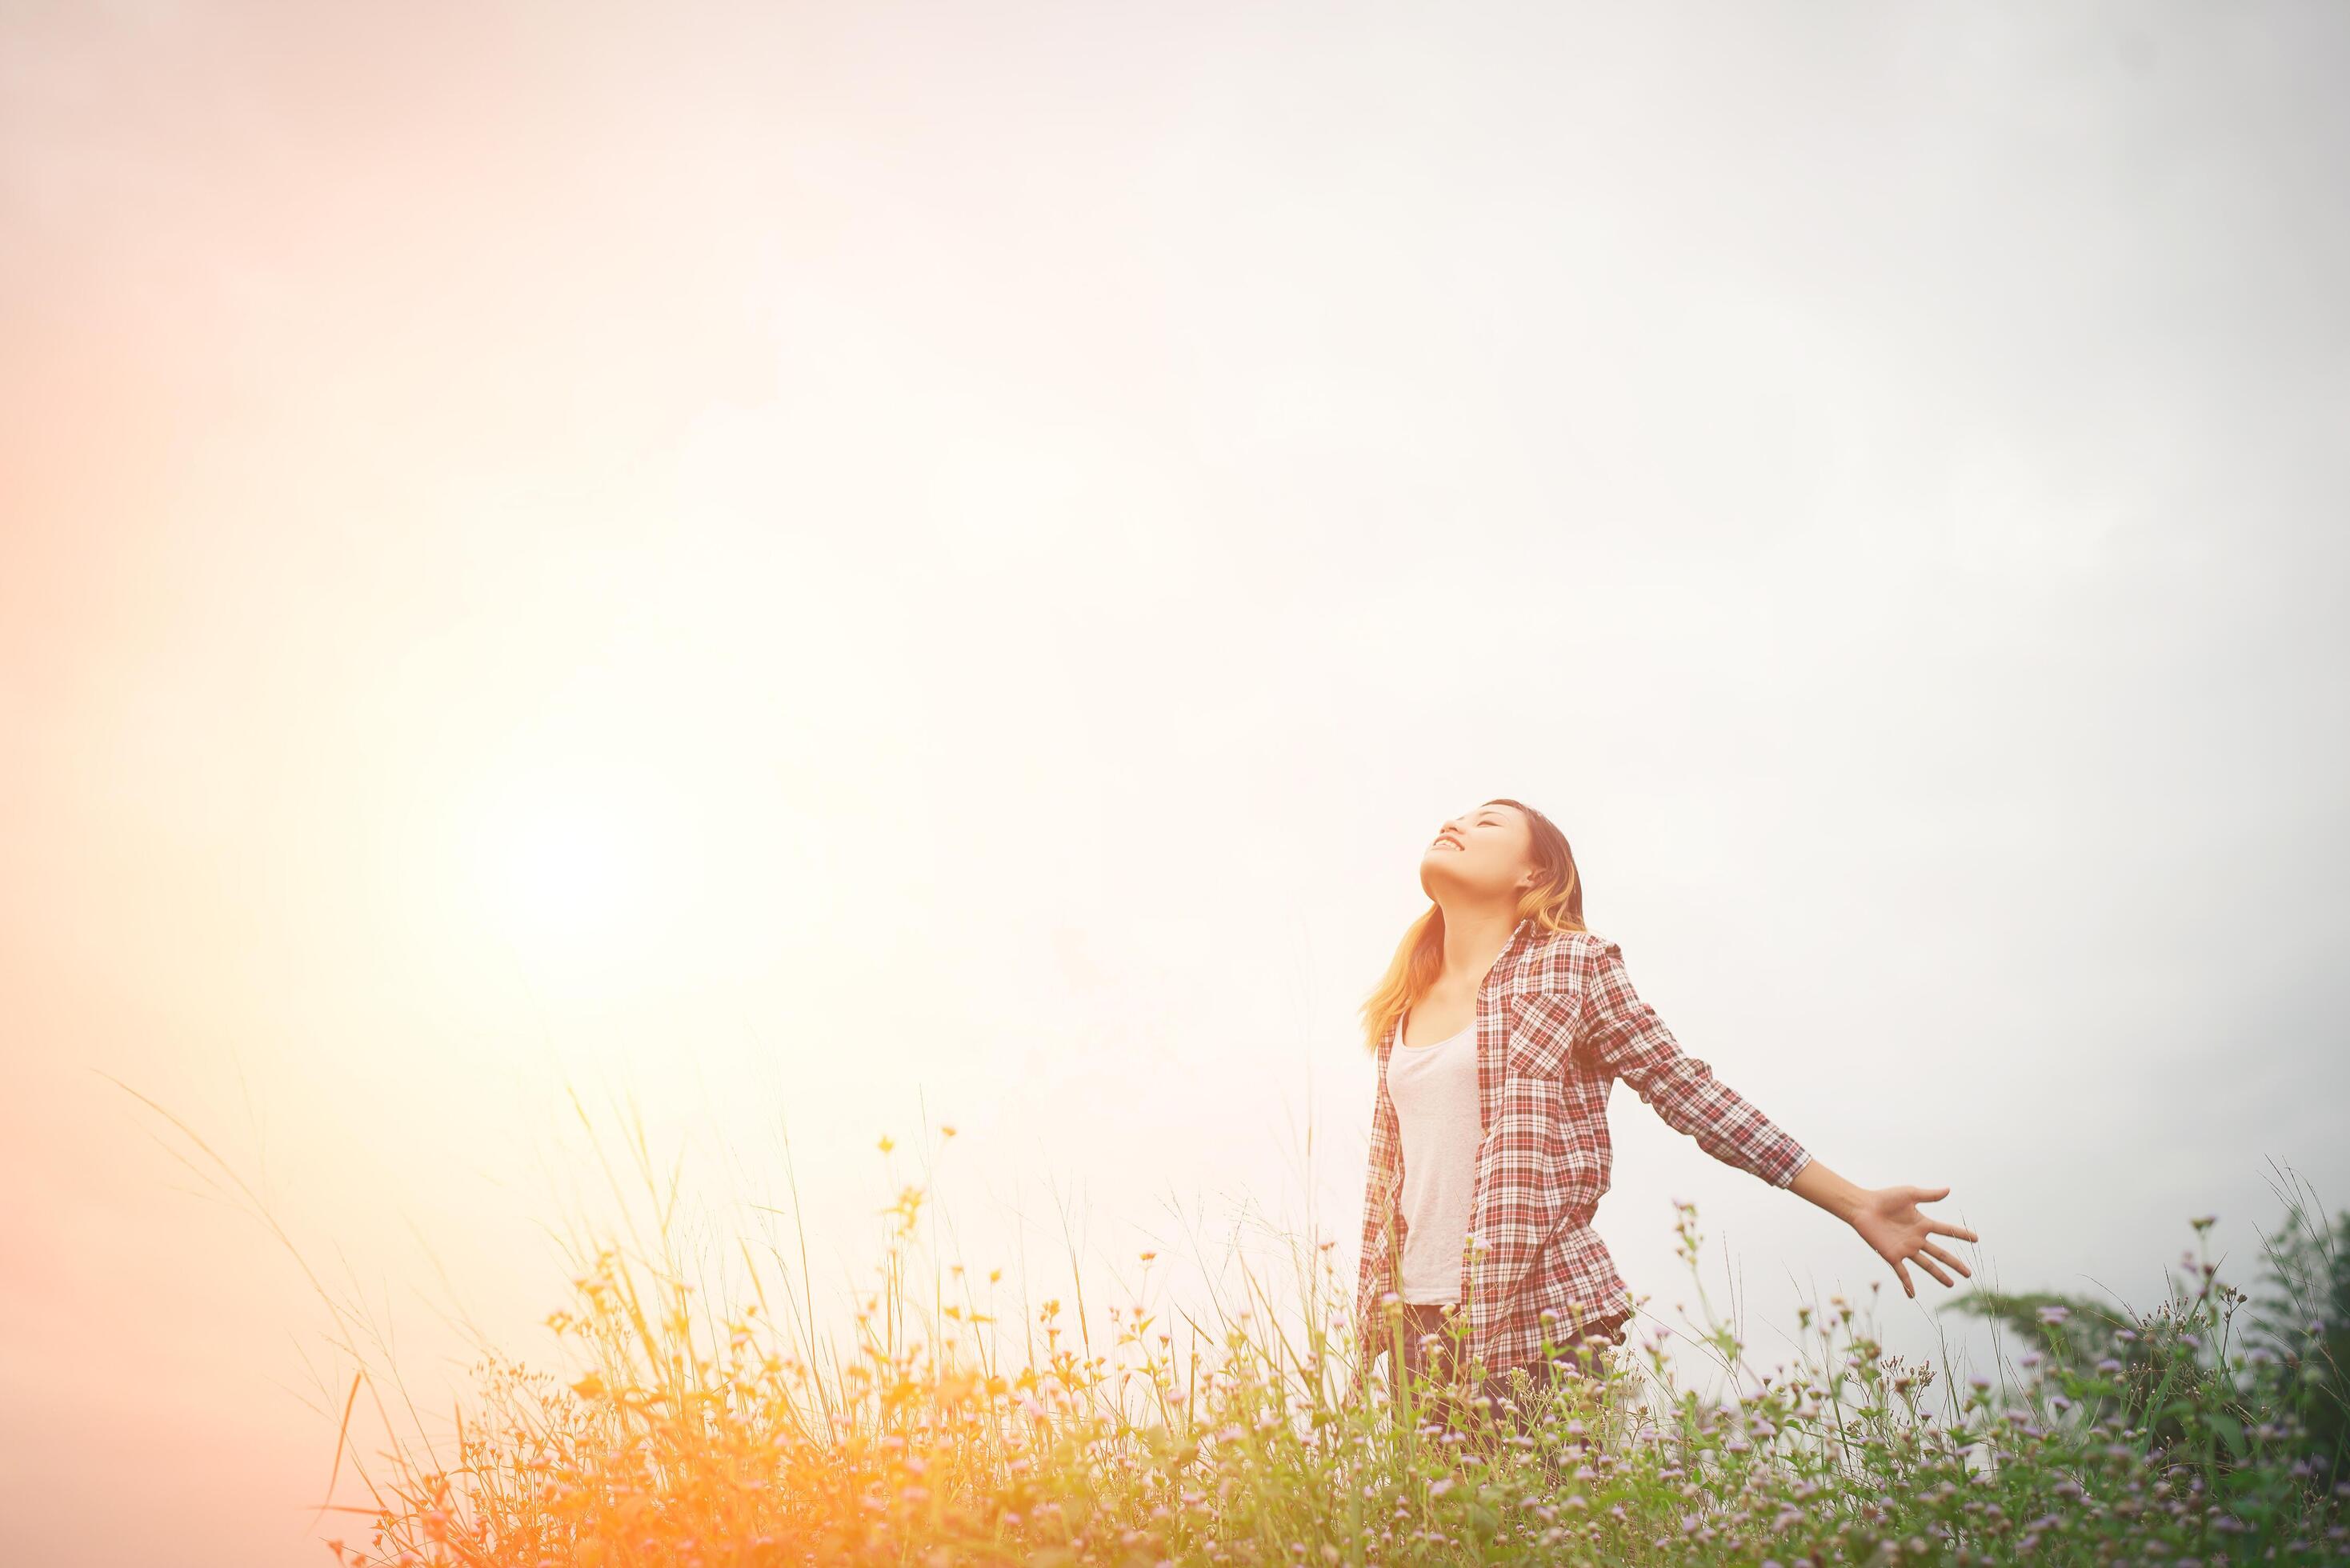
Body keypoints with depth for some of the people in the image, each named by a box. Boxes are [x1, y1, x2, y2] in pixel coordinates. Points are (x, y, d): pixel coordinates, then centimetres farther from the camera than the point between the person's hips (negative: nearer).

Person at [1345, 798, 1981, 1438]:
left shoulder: (1569, 964, -2)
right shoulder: (1403, 1007, 14)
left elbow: (1690, 1092, -2)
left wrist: (1857, 1204, -4)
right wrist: (1366, 1338, 16)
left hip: (1539, 1320, -5)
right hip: (1417, 1323, 5)